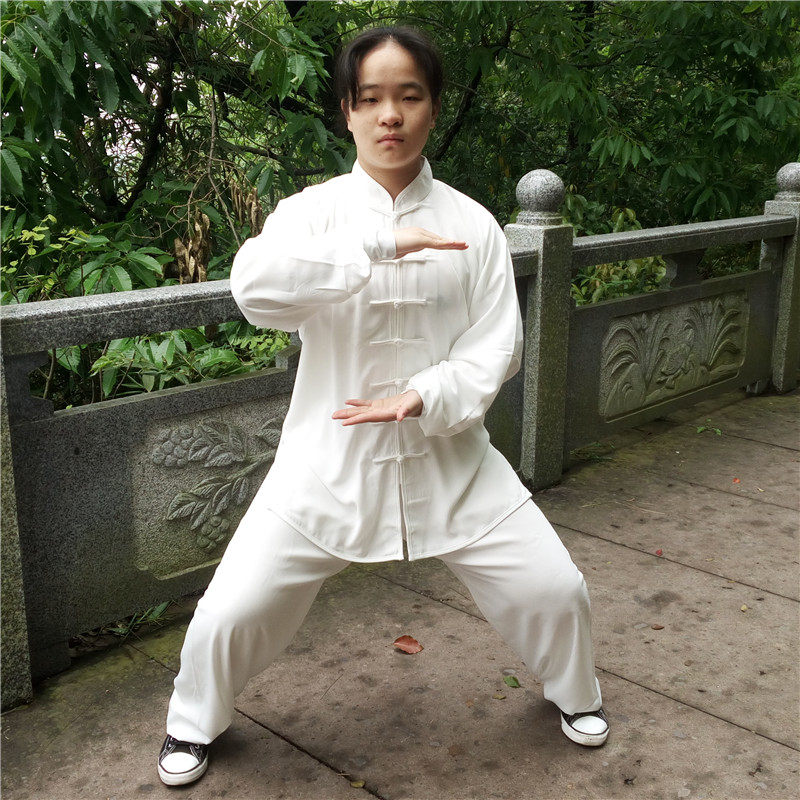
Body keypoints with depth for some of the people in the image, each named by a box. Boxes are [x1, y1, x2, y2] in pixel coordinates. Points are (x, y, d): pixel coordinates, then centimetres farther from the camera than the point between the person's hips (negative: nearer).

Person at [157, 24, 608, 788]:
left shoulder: (471, 223, -2)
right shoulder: (313, 210, -6)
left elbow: (496, 344, -3)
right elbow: (255, 285, -26)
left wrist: (423, 396, -21)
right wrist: (383, 243, -32)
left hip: (448, 458, 2)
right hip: (330, 461, -1)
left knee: (553, 589, 4)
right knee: (230, 612, -2)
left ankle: (574, 693, 39)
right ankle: (193, 723, 32)